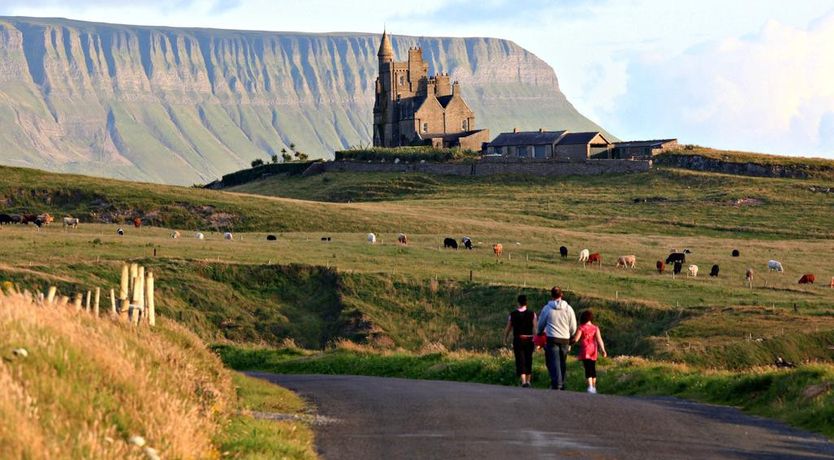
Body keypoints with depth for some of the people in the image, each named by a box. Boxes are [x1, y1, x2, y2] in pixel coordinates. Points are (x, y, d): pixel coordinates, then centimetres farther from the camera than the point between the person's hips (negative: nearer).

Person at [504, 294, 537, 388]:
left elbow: (508, 328, 4)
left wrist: (505, 338, 20)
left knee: (520, 360, 0)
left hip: (518, 340, -1)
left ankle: (523, 381, -14)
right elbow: (535, 327, -9)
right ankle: (528, 380, 24)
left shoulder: (513, 314, -4)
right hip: (529, 339, 1)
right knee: (528, 360, 16)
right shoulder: (532, 314, -5)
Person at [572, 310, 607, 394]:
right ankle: (594, 387, 24)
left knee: (588, 368, -10)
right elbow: (599, 339, -6)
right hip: (593, 350, 4)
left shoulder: (581, 328, -7)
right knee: (593, 368, 16)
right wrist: (603, 350, -9)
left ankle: (590, 386, -25)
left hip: (585, 350, -4)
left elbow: (575, 339, -11)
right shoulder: (595, 328, 4)